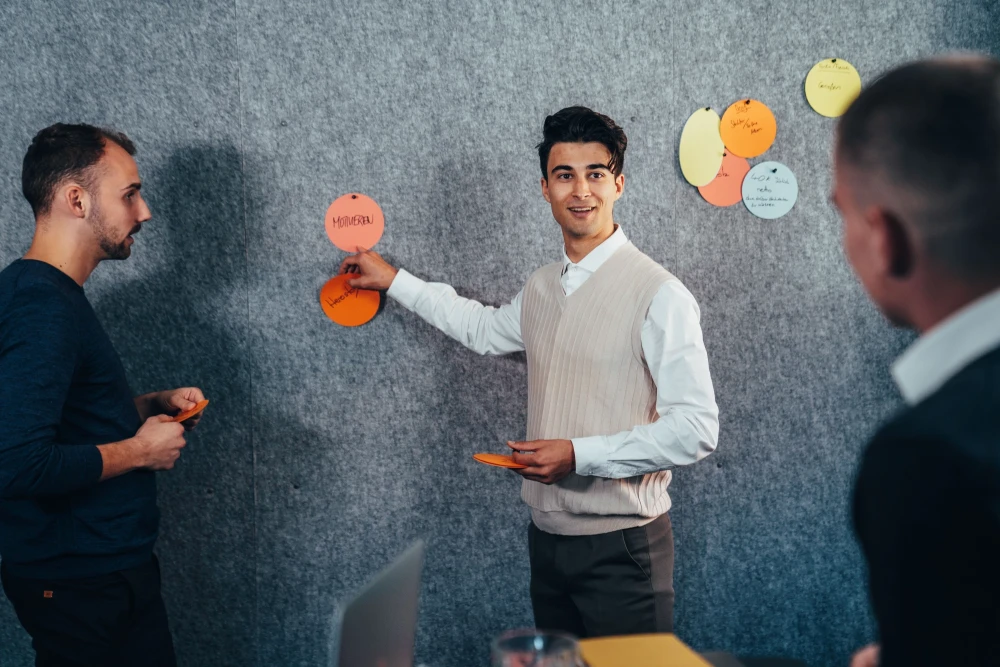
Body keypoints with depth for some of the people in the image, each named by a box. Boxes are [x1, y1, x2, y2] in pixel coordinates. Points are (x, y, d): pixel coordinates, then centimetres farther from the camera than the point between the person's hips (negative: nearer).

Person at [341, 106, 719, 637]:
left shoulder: (658, 294, -14)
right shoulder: (542, 288, 9)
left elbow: (696, 428, -17)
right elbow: (486, 330, 31)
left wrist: (580, 454, -21)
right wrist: (394, 281, 33)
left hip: (621, 546, -7)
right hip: (548, 536, 7)